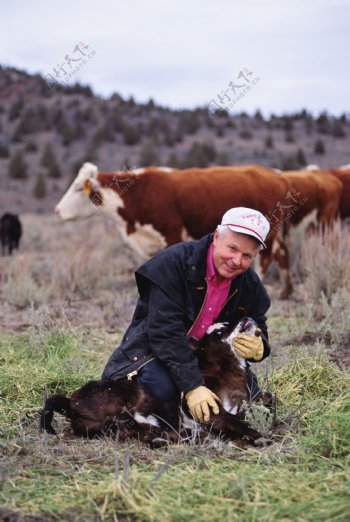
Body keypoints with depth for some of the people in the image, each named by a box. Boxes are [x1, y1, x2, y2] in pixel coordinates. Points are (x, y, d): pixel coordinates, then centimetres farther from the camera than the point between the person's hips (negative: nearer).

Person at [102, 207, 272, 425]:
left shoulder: (251, 285, -4)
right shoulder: (173, 263, -24)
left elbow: (258, 330, 10)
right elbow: (165, 331, -31)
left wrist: (258, 347, -19)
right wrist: (193, 386, -38)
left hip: (207, 358, 6)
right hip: (154, 350, -6)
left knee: (248, 393, -11)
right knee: (162, 388, -35)